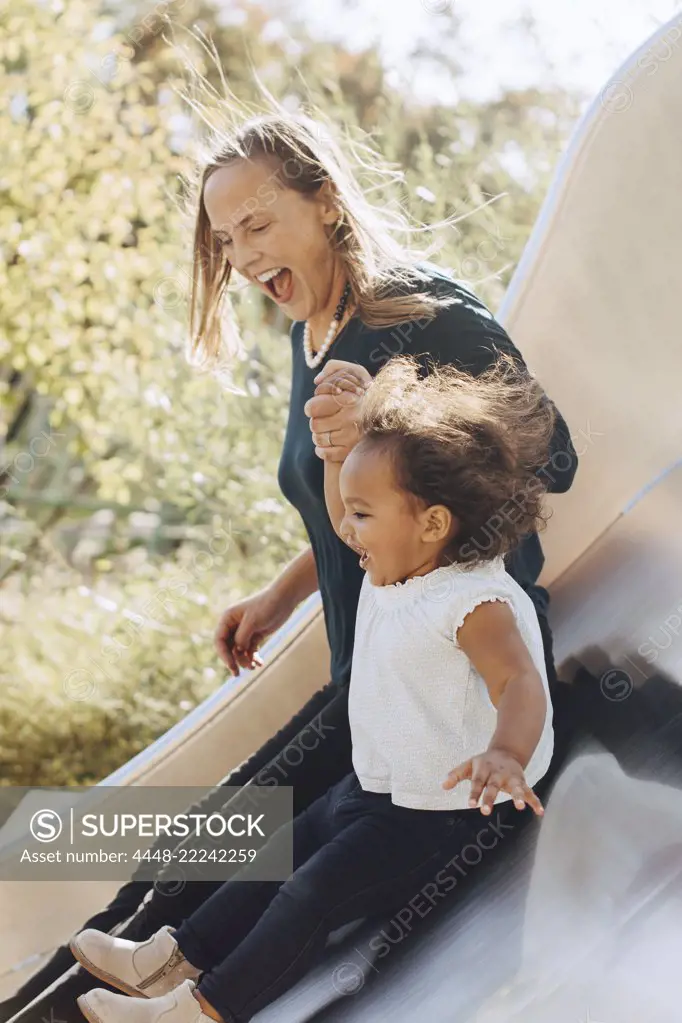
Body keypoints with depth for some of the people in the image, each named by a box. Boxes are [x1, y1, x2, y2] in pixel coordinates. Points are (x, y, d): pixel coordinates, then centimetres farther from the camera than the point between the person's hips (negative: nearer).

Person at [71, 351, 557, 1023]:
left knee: (315, 890, -11)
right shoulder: (396, 565, 0)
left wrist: (505, 754, -61)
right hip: (376, 787, 10)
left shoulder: (475, 603, -28)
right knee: (284, 854, 15)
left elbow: (520, 682, -41)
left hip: (442, 812, -10)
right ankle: (179, 956, 25)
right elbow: (340, 522, 18)